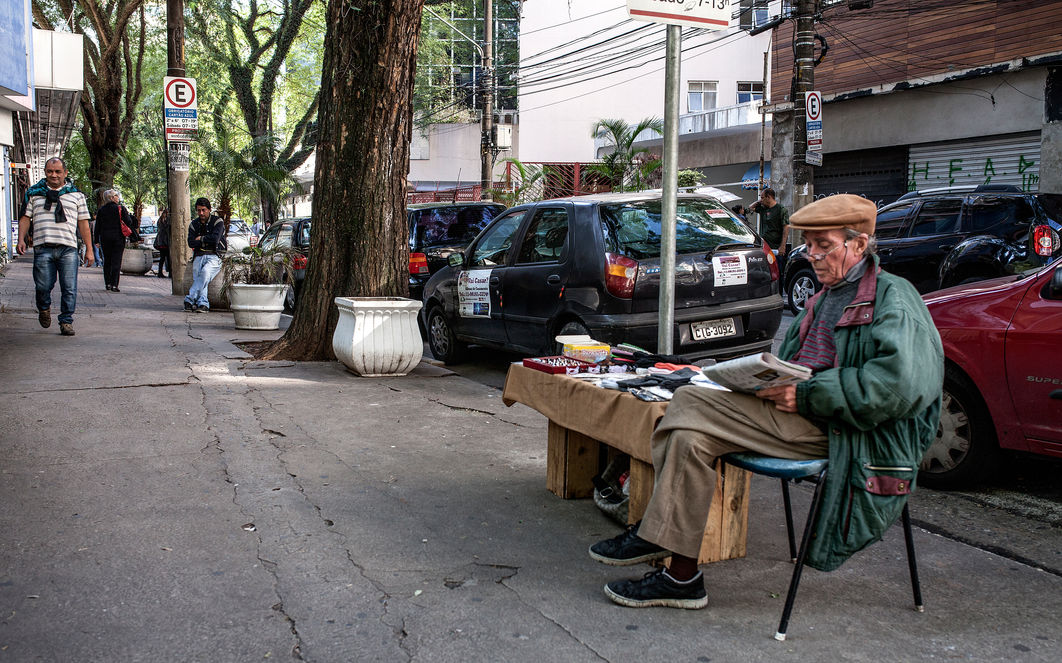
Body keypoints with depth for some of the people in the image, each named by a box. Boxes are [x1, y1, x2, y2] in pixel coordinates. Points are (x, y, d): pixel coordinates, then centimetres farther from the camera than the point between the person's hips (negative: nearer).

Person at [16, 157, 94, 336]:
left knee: (69, 288, -5)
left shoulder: (76, 195, 14)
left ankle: (66, 321, 6)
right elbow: (25, 217, 15)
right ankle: (44, 309, 28)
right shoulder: (34, 193, 16)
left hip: (68, 248, 0)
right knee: (43, 286, -2)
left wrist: (89, 249, 9)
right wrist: (21, 239, 0)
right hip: (42, 248, 0)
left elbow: (83, 223, 13)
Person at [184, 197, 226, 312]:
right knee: (197, 276, -24)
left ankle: (189, 299, -33)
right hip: (199, 255, 4)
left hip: (214, 256, -4)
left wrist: (201, 238, 1)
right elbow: (191, 243, 5)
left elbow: (215, 239, -13)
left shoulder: (217, 221, 2)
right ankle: (203, 304, -33)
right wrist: (206, 241, -5)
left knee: (205, 272, -33)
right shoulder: (194, 224, 16)